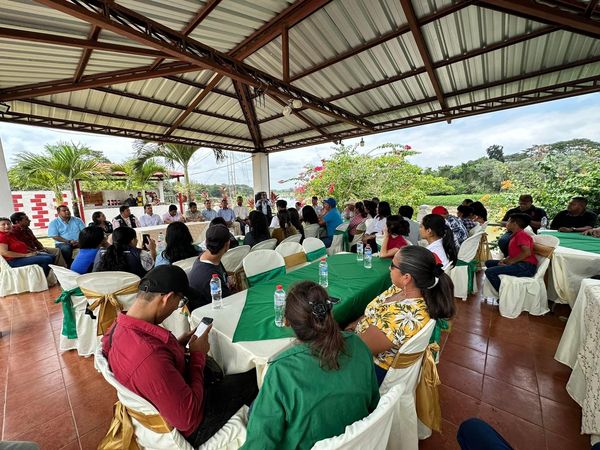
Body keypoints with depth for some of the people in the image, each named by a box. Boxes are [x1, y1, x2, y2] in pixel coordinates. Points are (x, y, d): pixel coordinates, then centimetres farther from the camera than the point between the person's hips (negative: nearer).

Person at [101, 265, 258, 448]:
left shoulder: (120, 327, -12)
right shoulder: (150, 357, -42)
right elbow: (189, 419, -30)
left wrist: (178, 344, -3)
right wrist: (198, 355, -20)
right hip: (191, 427, -7)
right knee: (254, 377, 8)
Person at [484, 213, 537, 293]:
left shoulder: (521, 234, -8)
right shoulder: (515, 236, 22)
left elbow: (527, 252, -21)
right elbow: (513, 254, 20)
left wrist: (509, 262, -15)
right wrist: (504, 261, 2)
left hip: (526, 267, -10)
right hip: (518, 264, 10)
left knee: (489, 271, -24)